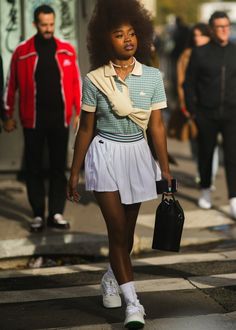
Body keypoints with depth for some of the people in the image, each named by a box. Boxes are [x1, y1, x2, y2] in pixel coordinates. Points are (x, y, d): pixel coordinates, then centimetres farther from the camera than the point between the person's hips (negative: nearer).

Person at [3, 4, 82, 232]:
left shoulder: (67, 50, 3)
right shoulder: (22, 52, -2)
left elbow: (75, 82, 7)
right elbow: (11, 85, 2)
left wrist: (79, 112, 3)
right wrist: (9, 115, 3)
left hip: (60, 119, 1)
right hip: (33, 119, -1)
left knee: (59, 167, 5)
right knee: (34, 168, 5)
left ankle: (56, 213, 12)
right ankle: (38, 214, 13)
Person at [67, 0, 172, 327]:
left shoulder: (152, 77, -3)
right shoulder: (94, 80, -7)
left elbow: (157, 125, -1)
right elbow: (86, 129, 0)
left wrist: (165, 168, -3)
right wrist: (74, 173, 2)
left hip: (138, 154, 3)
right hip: (105, 154, -3)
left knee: (128, 227, 13)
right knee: (117, 227, -9)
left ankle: (111, 278, 40)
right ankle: (133, 302, -8)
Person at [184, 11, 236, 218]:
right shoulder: (200, 53, -1)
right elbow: (189, 83, 2)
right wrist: (192, 110, -3)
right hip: (207, 114, 0)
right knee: (206, 154, 12)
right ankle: (206, 191, 33)